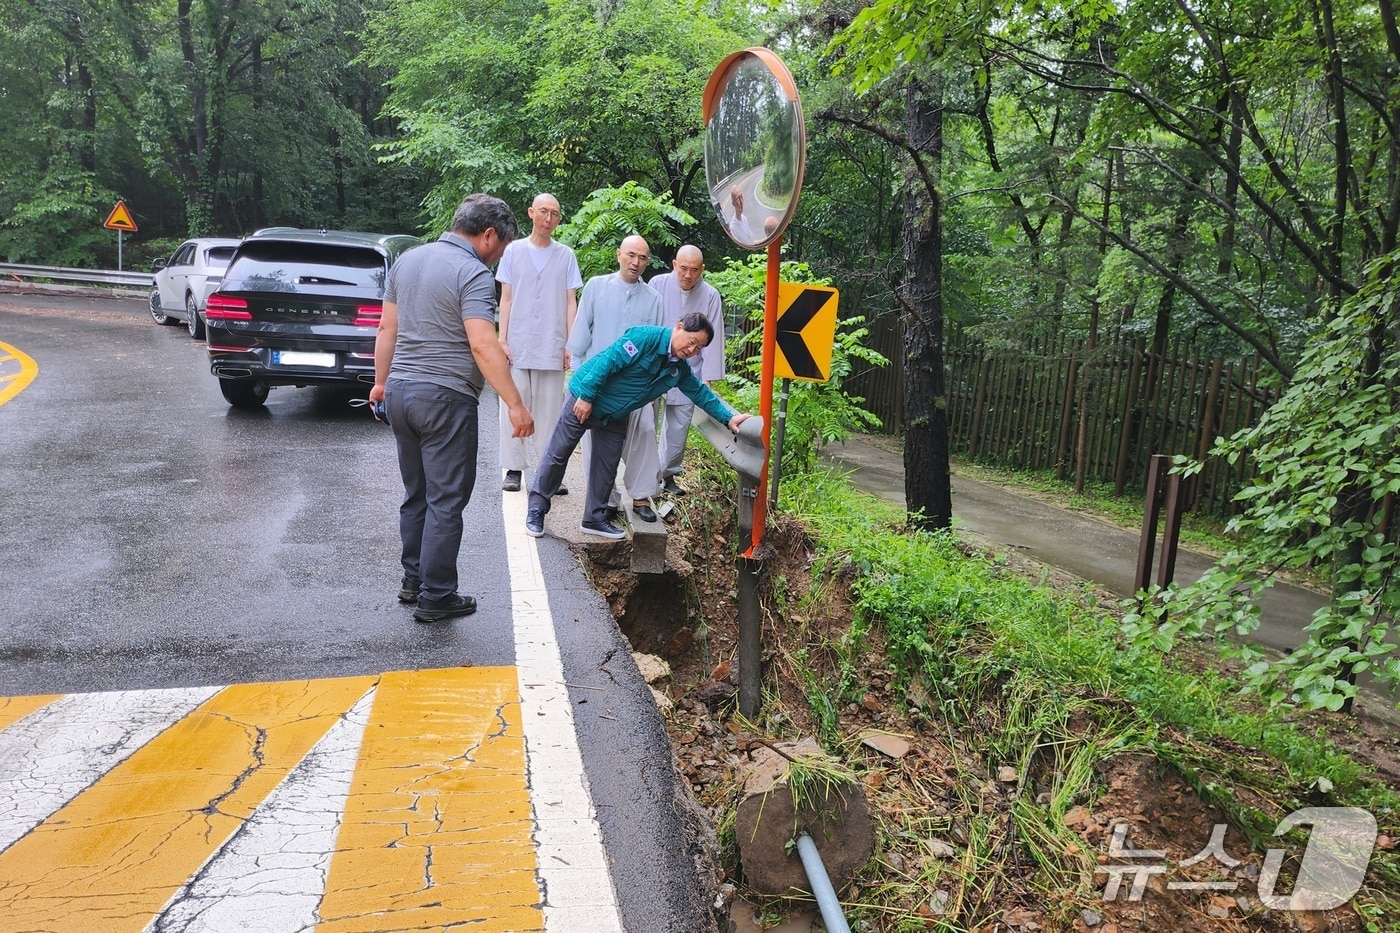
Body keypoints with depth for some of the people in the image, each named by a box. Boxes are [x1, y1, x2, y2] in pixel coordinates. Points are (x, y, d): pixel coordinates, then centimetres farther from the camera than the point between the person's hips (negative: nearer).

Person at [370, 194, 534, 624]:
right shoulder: (473, 273, -13)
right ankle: (436, 597, 5)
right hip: (445, 398, -8)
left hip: (400, 391, 8)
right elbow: (482, 346, -23)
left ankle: (413, 580, 27)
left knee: (416, 495, 18)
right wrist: (515, 406, -23)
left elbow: (387, 328, 16)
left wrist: (381, 380, 24)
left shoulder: (407, 260, 12)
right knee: (446, 501, 0)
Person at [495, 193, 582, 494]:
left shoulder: (565, 255, 7)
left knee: (549, 410, 3)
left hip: (551, 347, 0)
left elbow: (570, 302, 7)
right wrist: (502, 339, -1)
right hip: (517, 345, 0)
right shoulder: (514, 250, 7)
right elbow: (506, 299, 7)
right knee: (514, 407, 0)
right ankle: (513, 468, 7)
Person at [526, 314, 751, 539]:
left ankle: (595, 517, 22)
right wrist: (586, 397, -27)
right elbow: (607, 362, -27)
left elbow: (700, 392, 10)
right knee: (557, 454, 0)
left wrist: (729, 417, 2)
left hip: (616, 417, 7)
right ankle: (536, 509, 11)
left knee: (606, 468, 8)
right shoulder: (645, 337, -24)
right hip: (583, 401, -7)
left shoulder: (680, 369, 0)